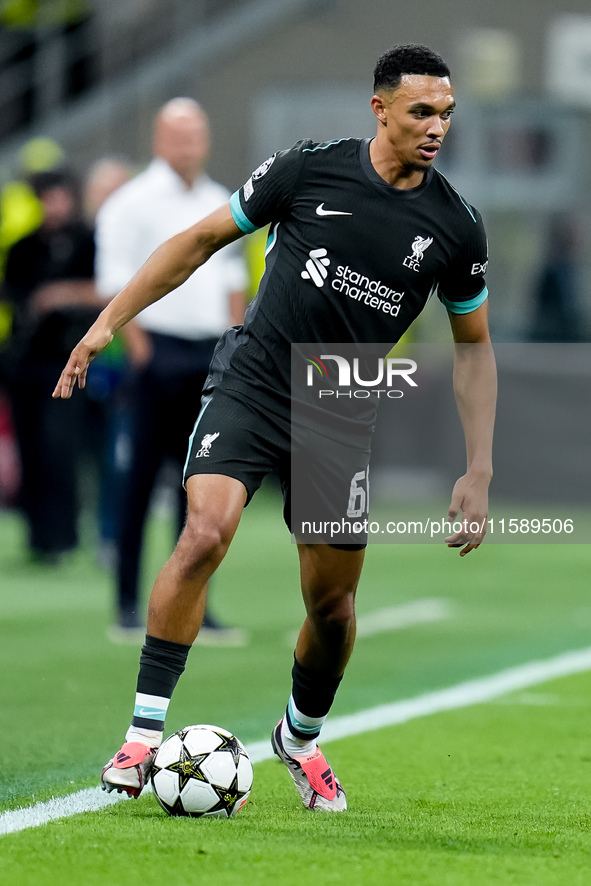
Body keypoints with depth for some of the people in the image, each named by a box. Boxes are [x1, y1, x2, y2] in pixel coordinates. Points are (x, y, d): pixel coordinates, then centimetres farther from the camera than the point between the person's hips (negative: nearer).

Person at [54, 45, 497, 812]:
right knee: (204, 537, -24)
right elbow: (202, 238, 5)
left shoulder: (455, 226, -2)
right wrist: (109, 320, 3)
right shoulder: (310, 170, -7)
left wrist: (479, 473, 5)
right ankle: (145, 733, -17)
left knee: (332, 602, 6)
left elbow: (473, 346, 10)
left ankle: (302, 740, 36)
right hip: (250, 384, -2)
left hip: (342, 423, 2)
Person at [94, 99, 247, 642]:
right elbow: (116, 284, -8)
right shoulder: (132, 203, -4)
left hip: (211, 353, 6)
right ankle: (128, 608, 0)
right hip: (158, 349, -6)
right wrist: (139, 349, -16)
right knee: (141, 478, -3)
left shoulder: (220, 204, 15)